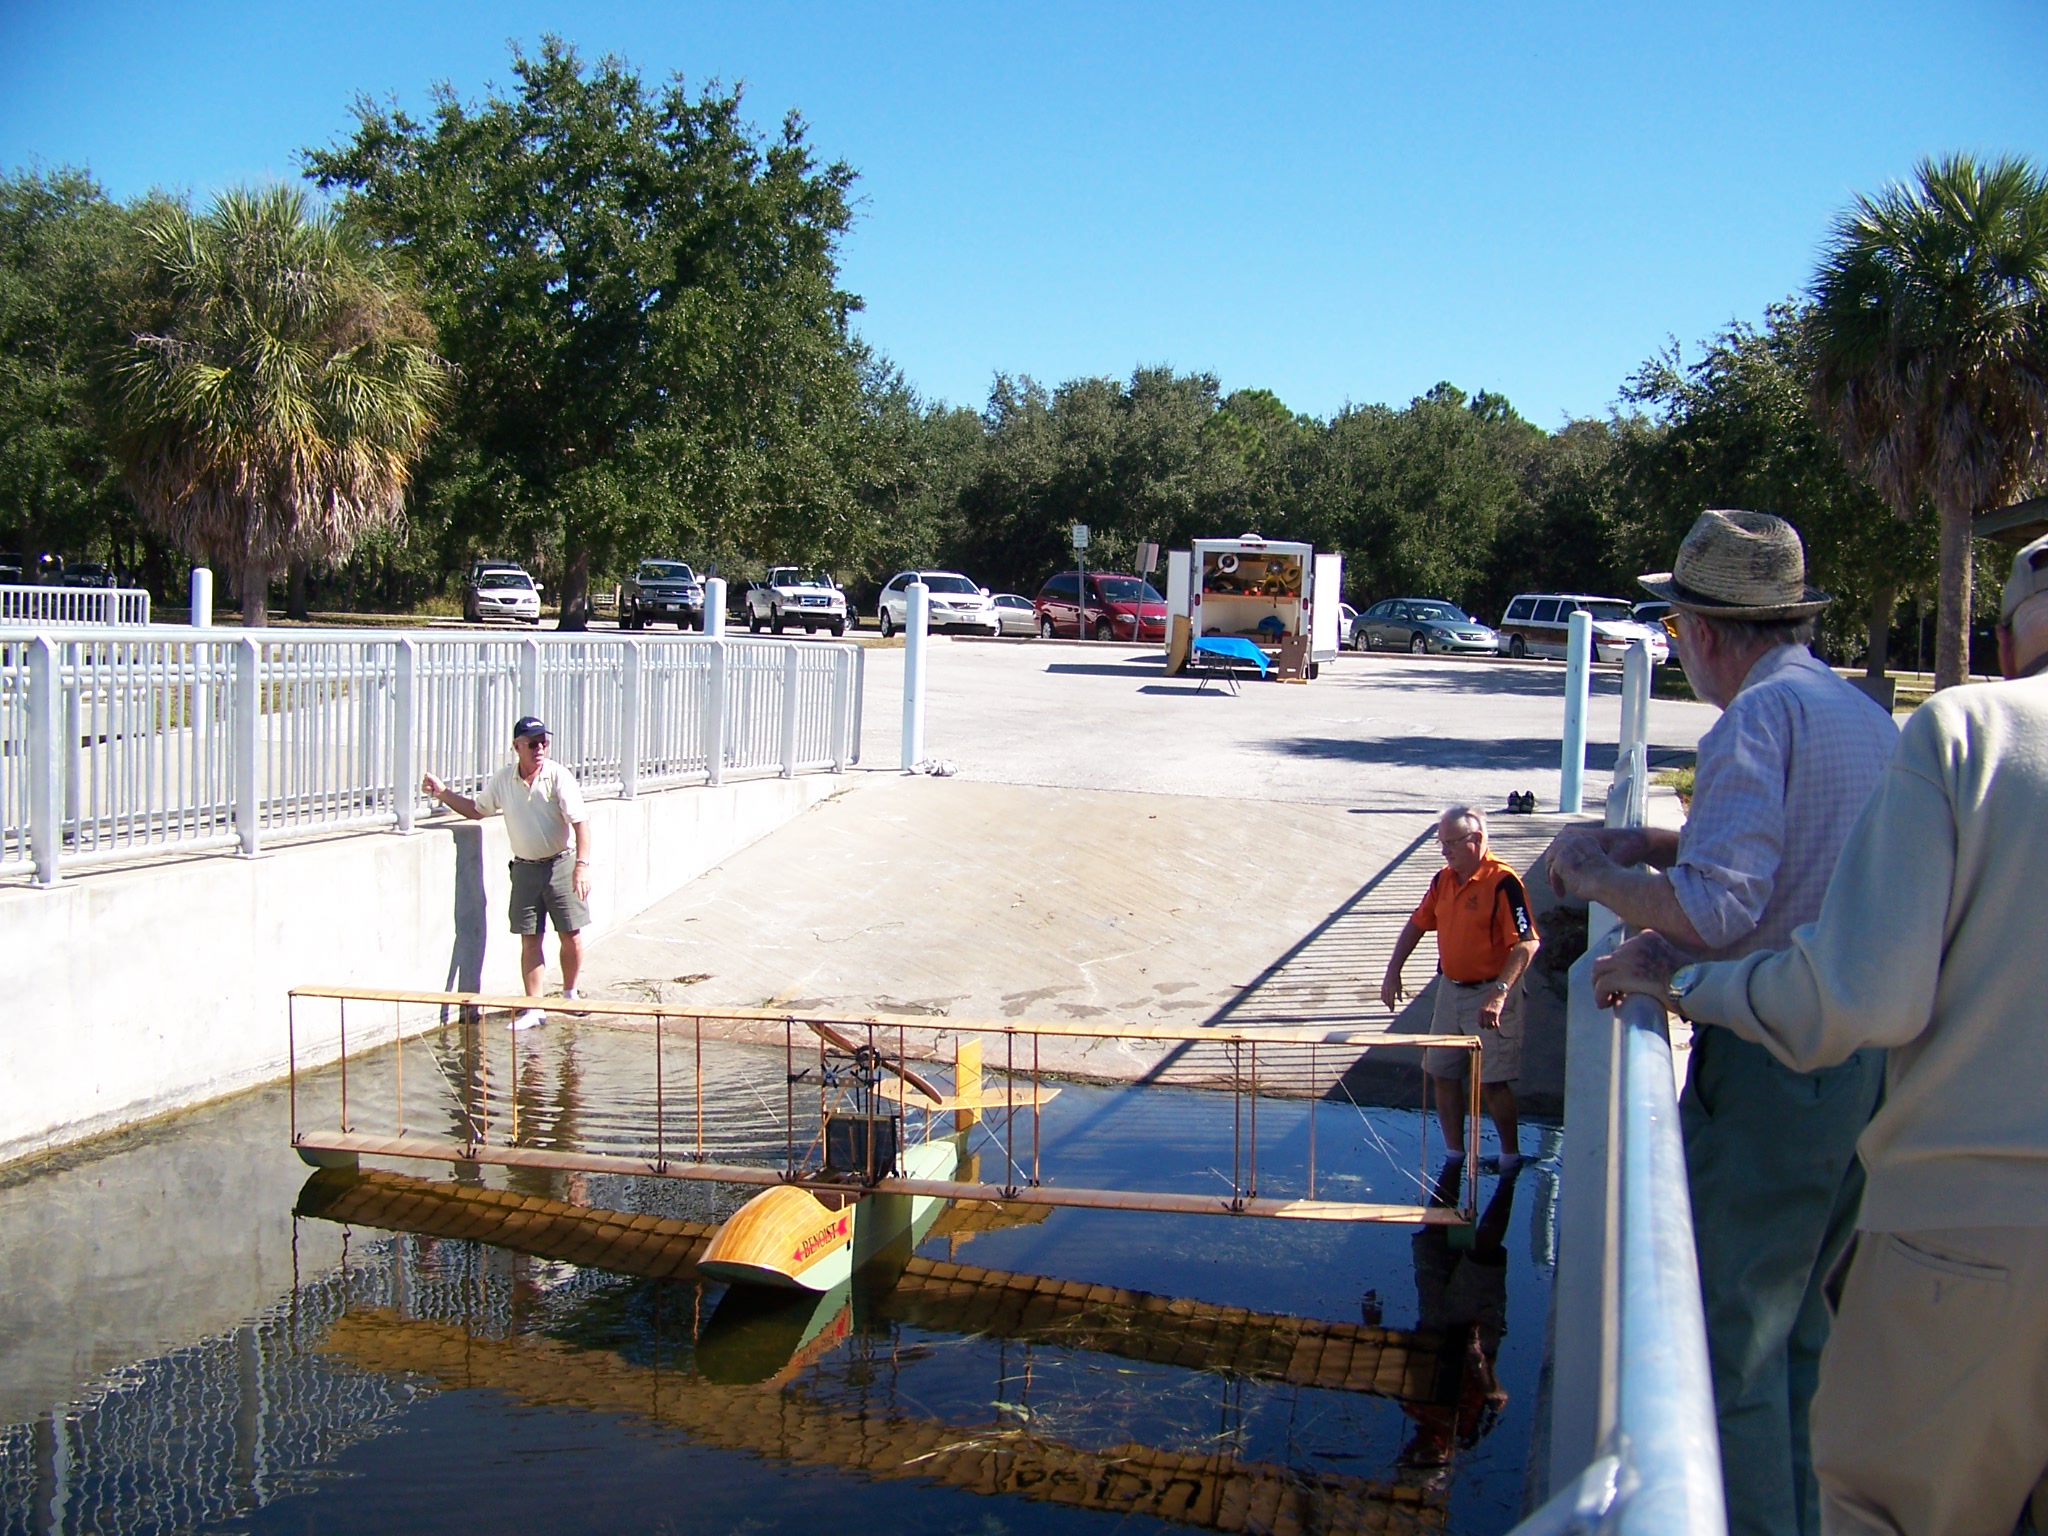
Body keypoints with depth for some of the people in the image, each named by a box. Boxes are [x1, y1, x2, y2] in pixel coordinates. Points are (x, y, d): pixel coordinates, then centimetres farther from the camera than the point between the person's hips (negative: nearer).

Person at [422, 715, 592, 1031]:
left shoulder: (558, 776, -11)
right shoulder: (502, 780, 3)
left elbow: (580, 822, -16)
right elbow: (477, 810, 19)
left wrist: (582, 865, -24)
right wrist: (444, 794, 8)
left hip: (562, 863, -3)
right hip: (525, 868, 3)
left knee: (571, 934, 2)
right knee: (529, 938, 3)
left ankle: (570, 993, 24)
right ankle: (533, 1007, 9)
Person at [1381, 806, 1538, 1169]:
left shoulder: (1503, 883, -19)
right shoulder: (1444, 880, 5)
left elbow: (1527, 944, -25)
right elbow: (1417, 924, 16)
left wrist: (1499, 993, -33)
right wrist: (1393, 973, 8)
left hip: (1490, 995, -7)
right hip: (1450, 990, 7)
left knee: (1491, 1081, -4)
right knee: (1442, 1074, 11)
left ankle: (1511, 1154, 16)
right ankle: (1454, 1154, 25)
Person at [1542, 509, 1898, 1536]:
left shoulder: (1760, 716, -15)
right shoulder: (1867, 717, 13)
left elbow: (1715, 910, -23)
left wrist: (1595, 878, -8)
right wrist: (1660, 843, 18)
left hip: (1772, 1065, -9)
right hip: (1870, 1060, 9)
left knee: (1734, 1336, 1)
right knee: (1797, 1322, 22)